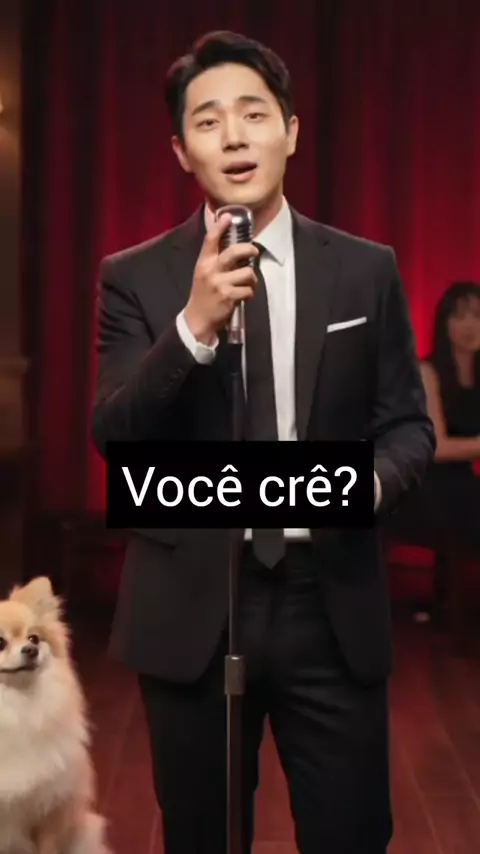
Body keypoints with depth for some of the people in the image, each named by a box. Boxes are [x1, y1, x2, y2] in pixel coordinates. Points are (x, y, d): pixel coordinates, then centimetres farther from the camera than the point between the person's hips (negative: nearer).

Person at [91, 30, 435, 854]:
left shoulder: (367, 269, 3)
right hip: (192, 608, 0)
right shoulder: (135, 278, 0)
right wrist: (195, 324, -23)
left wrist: (373, 477, -16)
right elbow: (113, 436, -9)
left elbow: (407, 422, 7)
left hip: (331, 604, 1)